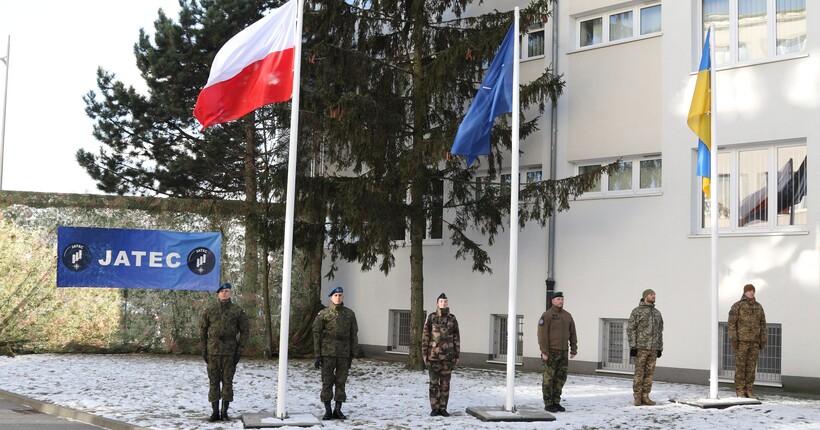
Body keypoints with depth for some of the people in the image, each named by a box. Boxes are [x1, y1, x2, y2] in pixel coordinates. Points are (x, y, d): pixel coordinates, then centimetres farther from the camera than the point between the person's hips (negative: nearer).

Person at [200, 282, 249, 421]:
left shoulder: (237, 311, 1)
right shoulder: (209, 310, 5)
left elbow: (244, 331, 3)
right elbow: (202, 330, 10)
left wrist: (239, 351, -3)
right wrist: (204, 350, 3)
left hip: (230, 352, -1)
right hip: (213, 351, 1)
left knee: (227, 381, 3)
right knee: (214, 381, 3)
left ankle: (225, 411, 10)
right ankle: (215, 411, 9)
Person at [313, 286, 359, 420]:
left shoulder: (350, 314, 6)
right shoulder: (323, 314, 0)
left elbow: (353, 335, 9)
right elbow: (316, 334, 0)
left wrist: (352, 354, 5)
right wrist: (317, 355, -4)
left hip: (344, 354, 2)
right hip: (328, 353, -2)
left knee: (341, 381, 5)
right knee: (327, 381, 1)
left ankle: (338, 410, 13)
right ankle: (327, 410, 8)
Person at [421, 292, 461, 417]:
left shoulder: (452, 319, 4)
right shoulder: (431, 318, -2)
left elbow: (456, 339, 7)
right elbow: (425, 337, -1)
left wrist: (457, 356, 4)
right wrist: (424, 354, -6)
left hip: (448, 356, 2)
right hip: (433, 356, -2)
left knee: (445, 383, 4)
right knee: (434, 383, 0)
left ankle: (442, 409, 11)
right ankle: (434, 409, 8)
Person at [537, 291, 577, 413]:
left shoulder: (567, 316, 10)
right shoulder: (546, 315, -9)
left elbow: (572, 333, 13)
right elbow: (542, 334, -14)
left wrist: (573, 349, 7)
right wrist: (544, 352, -19)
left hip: (563, 352, 6)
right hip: (550, 352, -6)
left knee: (560, 378, 7)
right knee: (549, 378, -2)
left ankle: (556, 402, 16)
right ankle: (548, 404, 3)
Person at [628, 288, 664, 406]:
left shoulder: (657, 313, 15)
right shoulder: (637, 311, -2)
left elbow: (659, 332, 18)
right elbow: (630, 329, -6)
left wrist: (660, 348, 13)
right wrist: (632, 346, -12)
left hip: (653, 348, 5)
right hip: (641, 347, -5)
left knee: (649, 373, 4)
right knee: (639, 372, -4)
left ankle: (645, 396, 9)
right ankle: (637, 398, 1)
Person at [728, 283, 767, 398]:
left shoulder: (758, 307, 9)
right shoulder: (736, 306, -7)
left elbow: (762, 325, 11)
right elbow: (732, 323, -10)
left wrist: (763, 341, 5)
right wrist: (733, 340, -17)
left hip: (754, 341, 5)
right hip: (741, 341, -5)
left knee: (751, 366, 5)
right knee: (740, 366, -3)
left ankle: (748, 391, 11)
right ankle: (740, 391, 3)